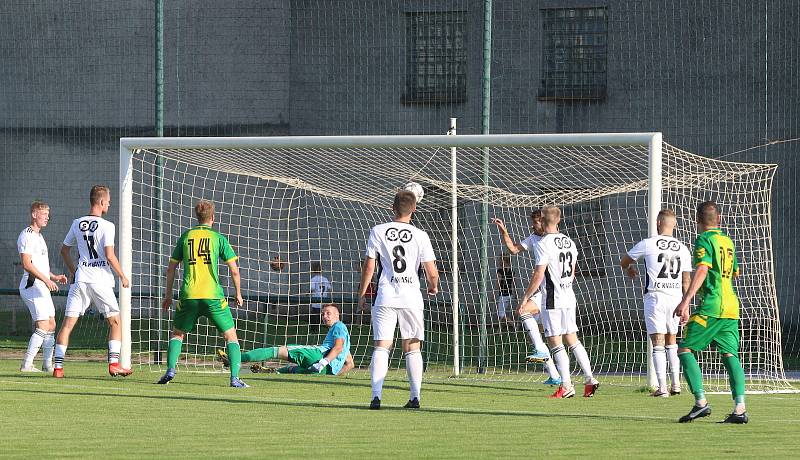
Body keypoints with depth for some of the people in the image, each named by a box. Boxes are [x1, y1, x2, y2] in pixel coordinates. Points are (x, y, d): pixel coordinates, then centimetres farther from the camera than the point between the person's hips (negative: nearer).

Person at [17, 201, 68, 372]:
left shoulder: (38, 236, 21)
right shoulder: (27, 235, -11)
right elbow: (27, 264, -20)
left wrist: (54, 277, 14)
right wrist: (46, 280, -26)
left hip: (43, 286, 10)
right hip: (32, 285, -10)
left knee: (51, 325, 11)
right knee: (43, 326, -15)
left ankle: (47, 364, 17)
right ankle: (26, 365, -14)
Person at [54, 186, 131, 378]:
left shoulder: (77, 224, 8)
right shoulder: (106, 226, -9)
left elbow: (64, 250, 17)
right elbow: (109, 256, -14)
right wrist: (122, 276, -2)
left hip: (80, 280, 4)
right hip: (101, 281, -4)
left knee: (68, 323, 4)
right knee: (115, 322, 10)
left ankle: (58, 367, -2)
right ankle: (113, 363, 1)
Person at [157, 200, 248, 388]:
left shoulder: (186, 237, 12)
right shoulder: (218, 238, 5)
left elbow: (171, 268, 15)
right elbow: (234, 269, 2)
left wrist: (168, 294, 25)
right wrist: (238, 294, 15)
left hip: (188, 295, 2)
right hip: (213, 295, -2)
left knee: (177, 334, 21)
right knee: (231, 336, 8)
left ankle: (170, 370, 1)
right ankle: (235, 378, -6)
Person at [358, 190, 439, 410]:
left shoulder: (378, 231, 0)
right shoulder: (420, 236, -1)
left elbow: (369, 265, 2)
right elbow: (431, 272, -1)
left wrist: (362, 293, 13)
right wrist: (433, 287, 21)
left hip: (385, 298, 0)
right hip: (411, 298, 0)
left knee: (381, 347, 1)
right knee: (412, 348, 9)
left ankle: (376, 396, -12)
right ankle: (415, 396, 2)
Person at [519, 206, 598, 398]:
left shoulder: (543, 244, -14)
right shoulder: (569, 242, 9)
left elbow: (538, 276, -17)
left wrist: (525, 298, -8)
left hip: (552, 300, -7)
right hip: (569, 298, 7)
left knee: (555, 342, -3)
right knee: (572, 339, 14)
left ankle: (566, 386, -6)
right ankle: (589, 379, 7)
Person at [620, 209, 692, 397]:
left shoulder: (648, 244, -4)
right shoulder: (683, 249, 6)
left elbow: (624, 262, 12)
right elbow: (686, 281, 9)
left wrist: (629, 269, 35)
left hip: (655, 297, -4)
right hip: (675, 297, 4)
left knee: (658, 342, -3)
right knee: (671, 341, 18)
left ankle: (662, 387, -8)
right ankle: (676, 384, 16)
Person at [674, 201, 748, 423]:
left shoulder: (704, 240, -5)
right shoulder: (727, 241, 19)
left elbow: (702, 270, -20)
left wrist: (685, 301, -26)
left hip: (711, 305, -7)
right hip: (731, 305, 7)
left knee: (685, 349, -3)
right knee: (730, 355, 3)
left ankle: (701, 402, -13)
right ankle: (740, 408, -10)